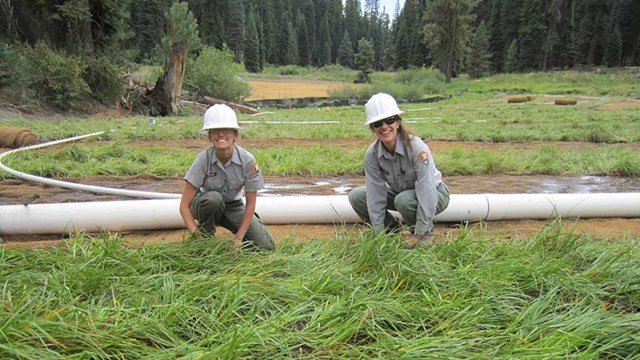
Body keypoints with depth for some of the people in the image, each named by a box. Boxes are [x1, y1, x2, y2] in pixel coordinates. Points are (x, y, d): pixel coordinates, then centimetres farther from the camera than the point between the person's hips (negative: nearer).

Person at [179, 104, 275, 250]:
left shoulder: (247, 160, -23)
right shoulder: (204, 159, -25)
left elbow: (250, 203, -15)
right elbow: (184, 205, -23)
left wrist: (239, 238, -18)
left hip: (233, 206, 1)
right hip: (206, 205, 0)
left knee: (266, 246, -16)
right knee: (213, 198, -38)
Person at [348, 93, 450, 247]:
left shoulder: (416, 147, -32)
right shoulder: (372, 154, -17)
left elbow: (426, 193, -32)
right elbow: (376, 195, -15)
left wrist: (419, 234, -28)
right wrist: (379, 233, -15)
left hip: (434, 194, -5)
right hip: (401, 192, 5)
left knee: (404, 199, -38)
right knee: (356, 196, -11)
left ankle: (425, 233, -7)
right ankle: (394, 229, 9)